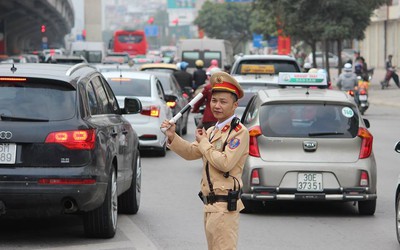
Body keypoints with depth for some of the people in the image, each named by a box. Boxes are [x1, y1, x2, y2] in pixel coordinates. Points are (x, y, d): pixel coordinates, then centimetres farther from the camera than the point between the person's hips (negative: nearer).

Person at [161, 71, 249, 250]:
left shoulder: (239, 132, -12)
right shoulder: (212, 131, 17)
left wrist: (204, 143, -10)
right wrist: (172, 137, 0)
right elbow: (191, 153, 15)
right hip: (210, 203, 9)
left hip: (224, 206, -9)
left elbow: (225, 163, -22)